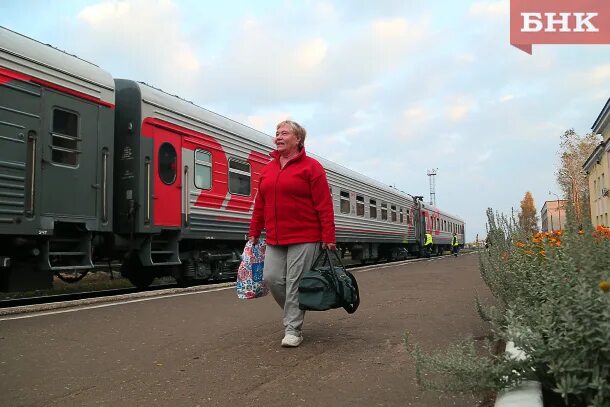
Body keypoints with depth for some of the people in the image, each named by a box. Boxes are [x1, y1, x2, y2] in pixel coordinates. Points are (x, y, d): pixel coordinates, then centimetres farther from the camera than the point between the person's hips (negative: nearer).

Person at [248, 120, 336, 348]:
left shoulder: (311, 167, -4)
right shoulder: (268, 170, 13)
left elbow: (324, 206, -9)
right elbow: (260, 205, 16)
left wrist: (328, 238, -13)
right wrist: (254, 233, 14)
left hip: (304, 238, -6)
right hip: (275, 240, 6)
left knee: (295, 283, -3)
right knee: (271, 278, 3)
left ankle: (293, 330, 10)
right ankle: (294, 312, 28)